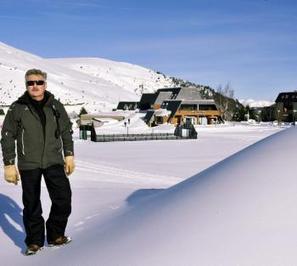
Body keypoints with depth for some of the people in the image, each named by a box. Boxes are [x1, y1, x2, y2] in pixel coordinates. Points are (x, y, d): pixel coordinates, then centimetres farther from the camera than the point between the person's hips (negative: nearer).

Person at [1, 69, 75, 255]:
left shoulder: (56, 106, 4)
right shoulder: (17, 108, -3)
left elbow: (67, 132, 13)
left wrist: (69, 155, 8)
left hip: (54, 162, 2)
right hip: (28, 165, -2)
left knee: (63, 199, 1)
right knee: (32, 205, 5)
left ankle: (55, 235, 20)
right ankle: (34, 241, 21)